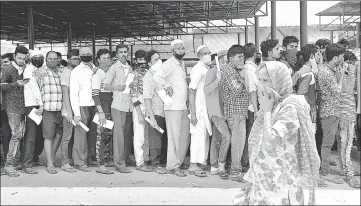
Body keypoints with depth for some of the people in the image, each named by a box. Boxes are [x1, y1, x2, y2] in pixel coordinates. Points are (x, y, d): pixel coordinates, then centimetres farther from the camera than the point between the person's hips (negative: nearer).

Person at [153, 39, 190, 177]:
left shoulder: (182, 64, 17)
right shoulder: (169, 64, -9)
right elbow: (157, 76, -25)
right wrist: (167, 87, -18)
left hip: (184, 106, 8)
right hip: (173, 106, -8)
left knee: (185, 136, 11)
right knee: (174, 137, -5)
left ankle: (178, 162, 22)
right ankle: (173, 166, 3)